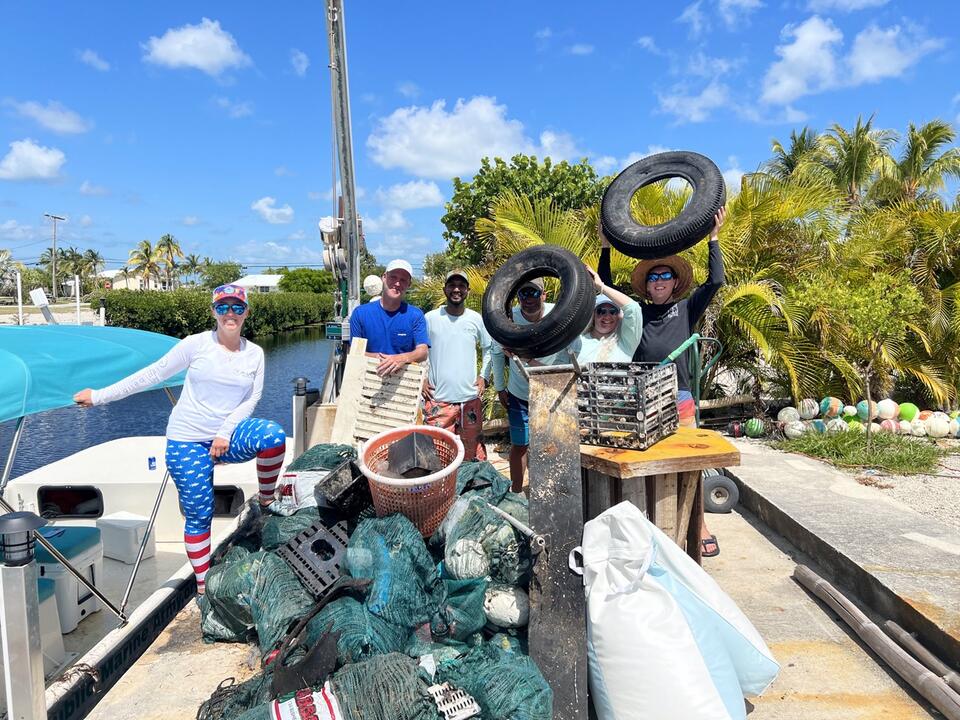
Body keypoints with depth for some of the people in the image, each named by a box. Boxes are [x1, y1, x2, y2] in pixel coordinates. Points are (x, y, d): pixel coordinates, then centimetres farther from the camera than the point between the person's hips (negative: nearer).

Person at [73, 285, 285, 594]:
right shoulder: (197, 344, -7)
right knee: (198, 515, 1)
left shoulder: (254, 353, 1)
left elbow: (252, 397, 0)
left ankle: (267, 500, -7)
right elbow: (153, 374, -3)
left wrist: (225, 433, -12)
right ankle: (203, 586, 19)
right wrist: (99, 395, -2)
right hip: (188, 440, -1)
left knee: (273, 435, -30)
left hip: (229, 435, 2)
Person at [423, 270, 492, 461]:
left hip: (471, 398, 2)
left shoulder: (476, 319, 3)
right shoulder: (430, 318, -3)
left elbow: (488, 348, 17)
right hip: (437, 400, -2)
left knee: (473, 450, 12)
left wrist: (483, 376, 7)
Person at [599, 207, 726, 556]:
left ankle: (699, 526, 14)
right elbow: (606, 289, 12)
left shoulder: (686, 310, 10)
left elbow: (715, 281, 0)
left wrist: (713, 238, 2)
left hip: (679, 400, -1)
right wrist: (605, 246, 10)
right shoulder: (637, 313, 13)